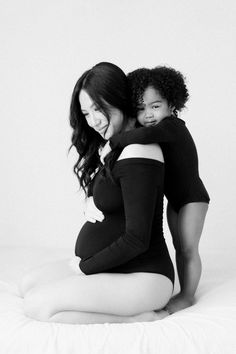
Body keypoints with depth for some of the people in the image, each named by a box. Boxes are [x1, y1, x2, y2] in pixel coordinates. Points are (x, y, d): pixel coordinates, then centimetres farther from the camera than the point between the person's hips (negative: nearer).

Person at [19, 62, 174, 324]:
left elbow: (137, 239, -21)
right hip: (109, 265, 10)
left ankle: (139, 316, -9)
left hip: (142, 277, -10)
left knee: (37, 305, -17)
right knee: (28, 284, 10)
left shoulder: (138, 152, -20)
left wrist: (86, 266, -9)